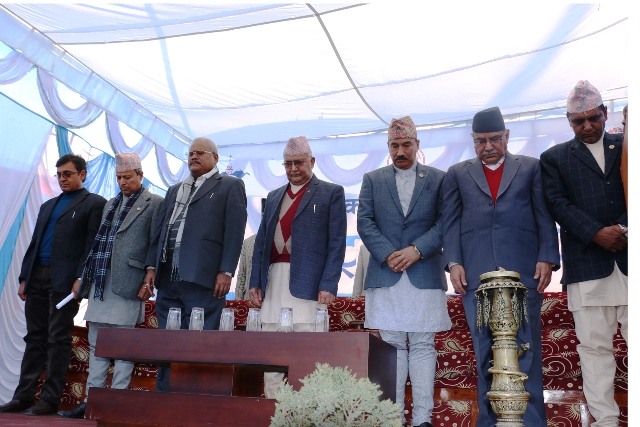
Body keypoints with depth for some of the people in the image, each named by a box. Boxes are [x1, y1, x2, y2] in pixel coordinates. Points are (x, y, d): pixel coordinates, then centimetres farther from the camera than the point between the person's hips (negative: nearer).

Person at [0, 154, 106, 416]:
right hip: (37, 276, 6)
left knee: (58, 340, -3)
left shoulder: (94, 203, 2)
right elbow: (34, 243, 20)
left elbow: (93, 244, -7)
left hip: (65, 280, -6)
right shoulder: (48, 205, 23)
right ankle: (24, 396, 13)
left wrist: (81, 278, -16)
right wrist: (24, 277, 12)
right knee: (34, 338, 8)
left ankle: (50, 399, 2)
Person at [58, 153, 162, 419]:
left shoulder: (155, 203, 1)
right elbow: (99, 242, 21)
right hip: (99, 281, 7)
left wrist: (149, 278, -14)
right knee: (96, 344, 9)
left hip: (128, 283, -7)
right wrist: (86, 277, 14)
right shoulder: (111, 204, 21)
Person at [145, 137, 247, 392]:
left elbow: (234, 231, -3)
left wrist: (226, 272, -12)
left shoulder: (230, 186, 7)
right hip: (169, 278, 6)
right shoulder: (174, 191, 26)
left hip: (202, 277, -6)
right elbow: (159, 230, 22)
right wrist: (152, 266, 10)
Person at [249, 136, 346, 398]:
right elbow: (261, 242, 18)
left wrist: (328, 285, -13)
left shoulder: (331, 193, 5)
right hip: (273, 280, 5)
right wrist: (255, 281, 8)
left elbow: (337, 243, -3)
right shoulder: (274, 197, 21)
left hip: (307, 282, -5)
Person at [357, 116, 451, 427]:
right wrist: (388, 255, -9)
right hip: (385, 274, 1)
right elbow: (364, 222, 4)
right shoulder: (372, 180, 14)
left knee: (423, 345, 1)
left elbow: (445, 222, 1)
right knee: (392, 346, 2)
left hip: (425, 274, -1)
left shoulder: (438, 179, 10)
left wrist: (417, 250, -13)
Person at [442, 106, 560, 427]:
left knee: (525, 349, -1)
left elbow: (545, 217, 8)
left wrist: (547, 258, -5)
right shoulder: (458, 174, 17)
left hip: (523, 271, -1)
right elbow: (451, 222, 10)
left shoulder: (531, 168, 14)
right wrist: (453, 262, -2)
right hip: (476, 274, 1)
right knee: (484, 352, 4)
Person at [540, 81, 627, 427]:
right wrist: (597, 233, -12)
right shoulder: (554, 158, 12)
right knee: (594, 346, 3)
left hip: (629, 258, 1)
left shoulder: (626, 147, 15)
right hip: (587, 265, 0)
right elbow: (558, 204, 0)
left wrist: (623, 228, -11)